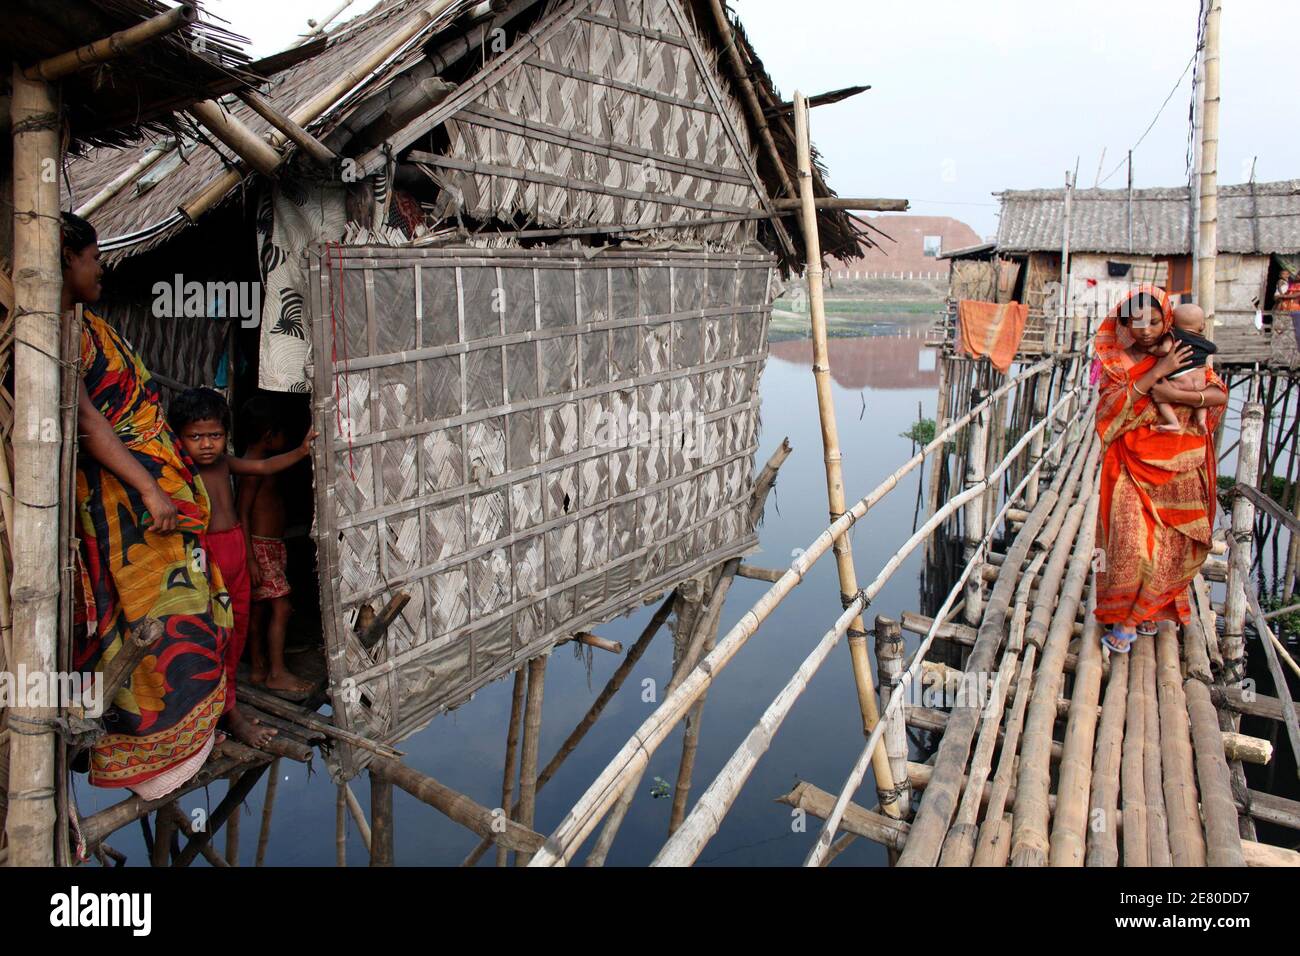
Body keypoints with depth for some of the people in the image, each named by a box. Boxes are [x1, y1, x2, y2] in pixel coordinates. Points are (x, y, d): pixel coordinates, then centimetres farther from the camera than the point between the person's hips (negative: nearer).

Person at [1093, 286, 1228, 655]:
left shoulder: (1185, 358, 5)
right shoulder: (1117, 364, 1)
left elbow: (1220, 394, -5)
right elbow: (1110, 407, -16)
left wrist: (1175, 394, -20)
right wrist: (1156, 372, -18)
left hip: (1179, 469, 2)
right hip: (1133, 466, -2)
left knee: (1169, 545, 6)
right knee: (1132, 544, -11)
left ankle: (1146, 609, 26)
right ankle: (1122, 618, 4)